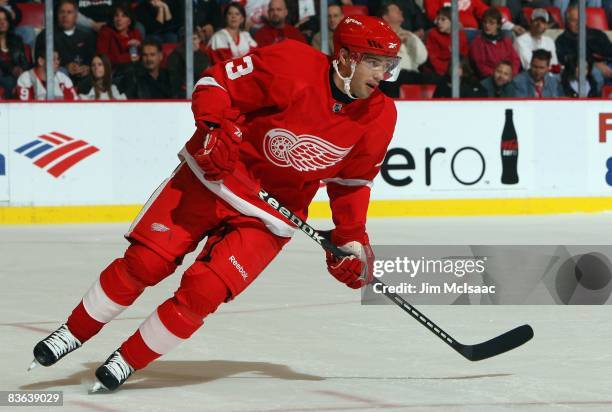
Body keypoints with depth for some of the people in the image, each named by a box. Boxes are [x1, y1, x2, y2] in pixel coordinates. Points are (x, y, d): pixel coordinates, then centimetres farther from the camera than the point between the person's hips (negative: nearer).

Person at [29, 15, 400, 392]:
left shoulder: (379, 118, -7)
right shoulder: (293, 66, -21)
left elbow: (352, 182, 8)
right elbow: (216, 82, -13)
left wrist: (351, 240, 2)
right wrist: (214, 128, -28)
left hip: (270, 214, 2)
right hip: (214, 177, -2)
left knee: (203, 290, -13)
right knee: (145, 262, -6)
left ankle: (129, 361, 6)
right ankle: (75, 332, 17)